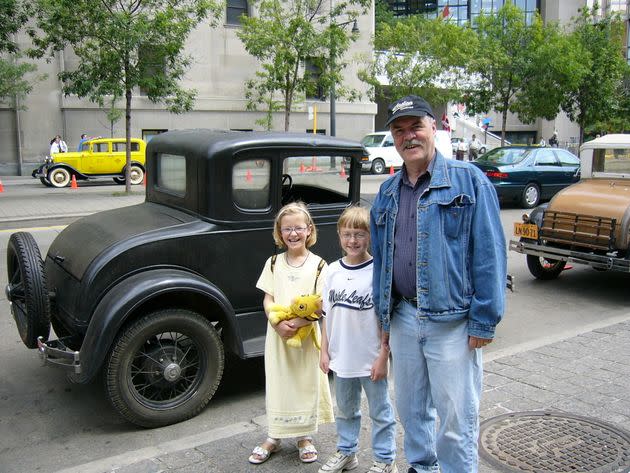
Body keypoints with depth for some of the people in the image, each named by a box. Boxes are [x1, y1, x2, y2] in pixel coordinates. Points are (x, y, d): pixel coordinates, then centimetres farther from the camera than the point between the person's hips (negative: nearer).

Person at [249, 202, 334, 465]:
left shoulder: (318, 265, -4)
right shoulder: (273, 263, 3)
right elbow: (267, 299, 0)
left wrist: (298, 323, -23)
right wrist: (278, 323, -17)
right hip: (277, 335, 2)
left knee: (306, 384, 9)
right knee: (276, 383, 10)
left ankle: (304, 437, 27)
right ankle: (273, 437, 26)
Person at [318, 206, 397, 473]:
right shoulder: (333, 271, 1)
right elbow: (327, 315, 7)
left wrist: (383, 356, -13)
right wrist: (324, 351, 6)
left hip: (370, 359, -5)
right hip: (341, 358, 5)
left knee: (380, 411, 11)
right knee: (345, 409, 22)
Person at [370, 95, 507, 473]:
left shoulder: (468, 180, -6)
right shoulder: (387, 192, 10)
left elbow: (490, 254, -10)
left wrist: (484, 321, -14)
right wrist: (384, 315, 13)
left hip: (452, 321, -5)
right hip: (403, 318, 6)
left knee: (456, 419, 3)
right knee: (411, 408, 19)